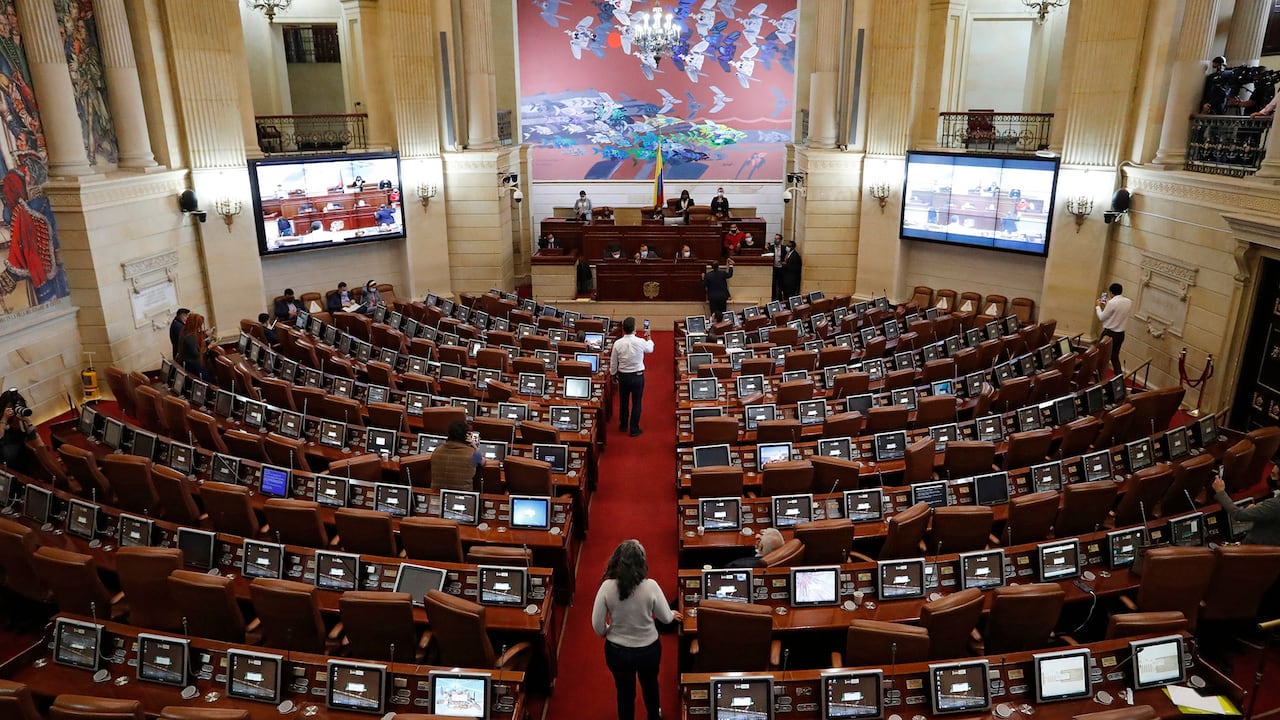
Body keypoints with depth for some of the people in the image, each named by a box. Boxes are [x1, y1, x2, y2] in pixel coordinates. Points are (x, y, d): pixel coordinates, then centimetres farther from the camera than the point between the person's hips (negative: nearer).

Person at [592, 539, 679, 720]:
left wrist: (606, 633, 9)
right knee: (650, 685, 31)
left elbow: (597, 624, -13)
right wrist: (672, 614, 13)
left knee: (624, 691, 24)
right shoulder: (650, 586, -24)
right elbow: (666, 618, -11)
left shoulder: (607, 586, -22)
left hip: (617, 650, -1)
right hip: (648, 649, 1)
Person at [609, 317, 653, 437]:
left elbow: (613, 362, -3)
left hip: (623, 376, 2)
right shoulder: (640, 342, -17)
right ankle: (634, 429, 14)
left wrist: (613, 374, 15)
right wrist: (649, 339, 28)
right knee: (636, 403, 9)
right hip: (638, 376, -2)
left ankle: (623, 425, 34)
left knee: (623, 401, 19)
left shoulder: (618, 343, -13)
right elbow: (650, 349, 8)